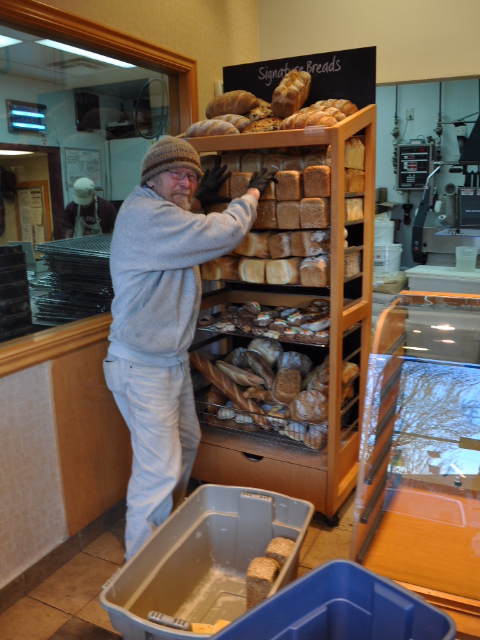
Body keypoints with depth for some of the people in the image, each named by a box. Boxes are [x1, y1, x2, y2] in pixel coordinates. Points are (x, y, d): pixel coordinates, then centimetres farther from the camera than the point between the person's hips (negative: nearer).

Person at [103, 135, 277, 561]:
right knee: (159, 468, -6)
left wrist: (202, 201, 16)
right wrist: (252, 193, -8)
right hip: (143, 365, -11)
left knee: (186, 442, 23)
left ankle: (172, 521, 46)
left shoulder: (162, 213, 12)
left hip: (172, 358, 11)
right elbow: (223, 235, -27)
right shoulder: (144, 213, -22)